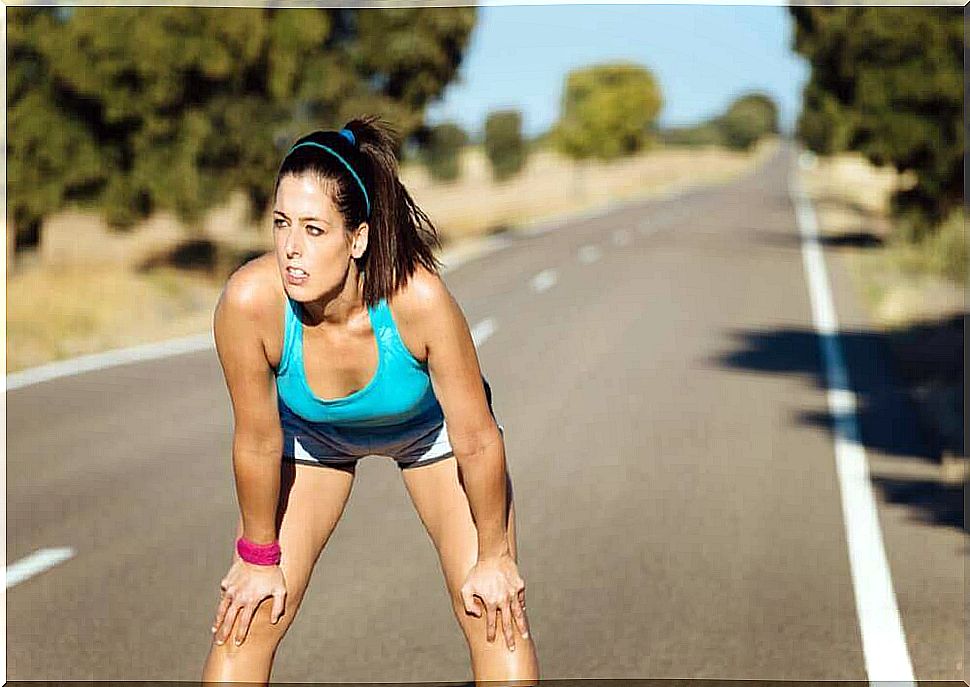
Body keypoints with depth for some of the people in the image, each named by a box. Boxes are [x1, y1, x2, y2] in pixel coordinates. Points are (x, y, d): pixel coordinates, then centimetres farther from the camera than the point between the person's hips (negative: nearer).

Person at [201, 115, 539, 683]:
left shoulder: (418, 298, -41)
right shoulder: (251, 300, -38)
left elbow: (477, 441, -26)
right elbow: (258, 444, -21)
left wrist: (495, 557, -13)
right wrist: (260, 557, -9)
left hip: (431, 423, -1)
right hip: (310, 429, 1)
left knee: (496, 612, -6)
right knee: (246, 621, -5)